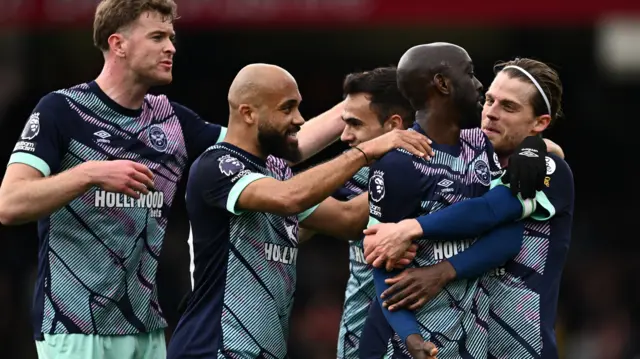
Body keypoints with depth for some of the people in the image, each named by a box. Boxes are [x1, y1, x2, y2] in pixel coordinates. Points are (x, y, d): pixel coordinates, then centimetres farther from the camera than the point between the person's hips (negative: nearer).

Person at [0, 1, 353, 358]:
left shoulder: (173, 121, 10)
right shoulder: (61, 110, -7)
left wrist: (345, 112, 4)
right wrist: (90, 173, -26)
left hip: (147, 329, 6)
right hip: (74, 329, -6)